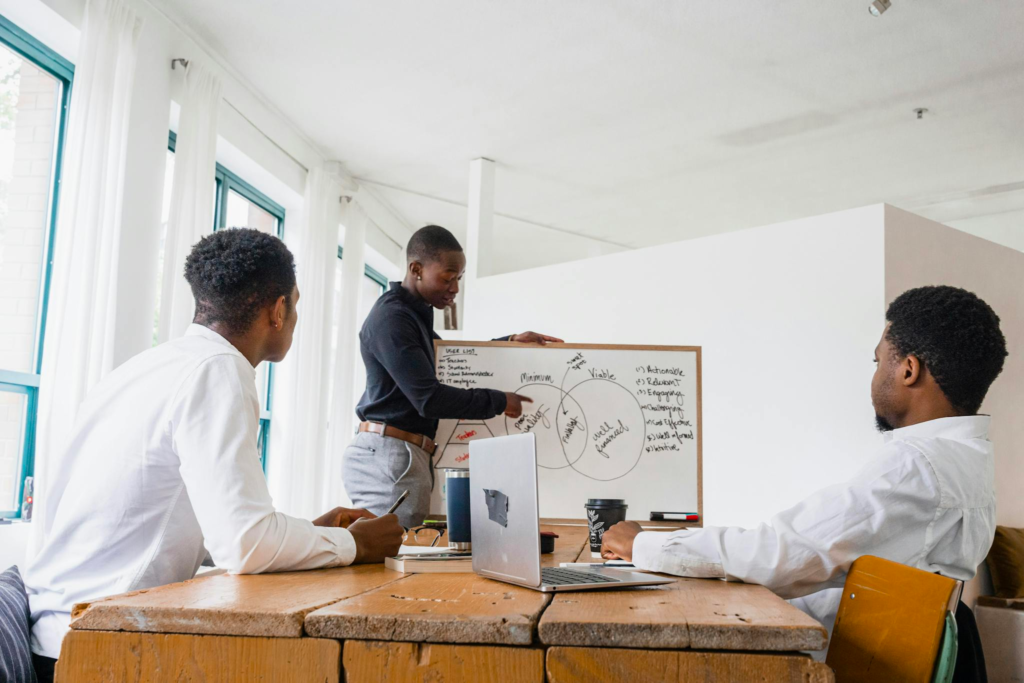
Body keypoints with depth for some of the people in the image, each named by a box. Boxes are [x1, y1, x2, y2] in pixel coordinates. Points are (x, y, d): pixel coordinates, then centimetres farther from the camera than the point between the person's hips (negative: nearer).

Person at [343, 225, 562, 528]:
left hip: (406, 455, 10)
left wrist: (509, 342, 23)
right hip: (391, 455, -10)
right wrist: (499, 401, -9)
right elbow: (428, 398, -19)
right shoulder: (392, 317, -13)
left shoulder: (414, 315, 19)